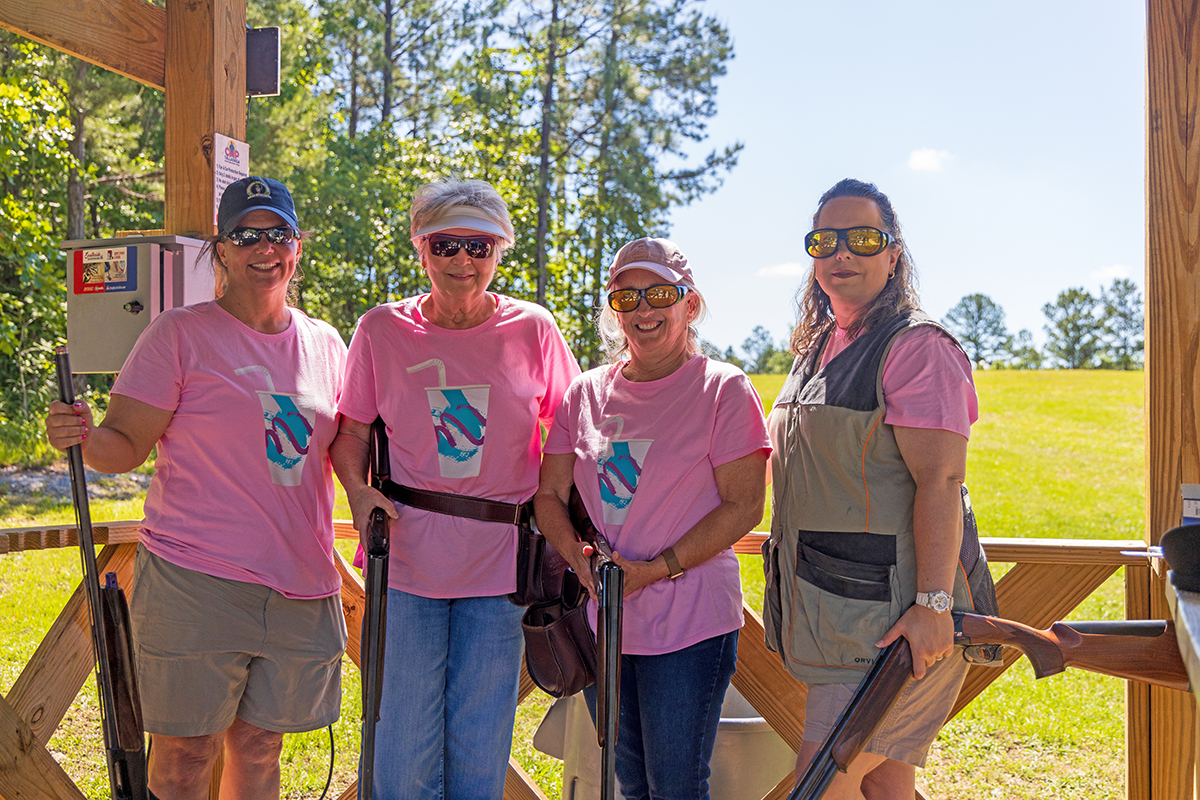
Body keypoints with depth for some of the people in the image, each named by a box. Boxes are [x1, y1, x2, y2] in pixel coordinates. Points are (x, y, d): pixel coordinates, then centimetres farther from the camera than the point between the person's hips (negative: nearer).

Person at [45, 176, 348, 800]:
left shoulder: (326, 345, 12)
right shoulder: (180, 334, -2)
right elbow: (126, 444, -6)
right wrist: (84, 437, -26)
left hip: (298, 586, 4)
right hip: (195, 582, -4)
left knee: (259, 749, 13)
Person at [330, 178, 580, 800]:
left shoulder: (532, 329, 0)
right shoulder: (382, 330, -1)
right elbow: (351, 429, 9)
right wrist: (358, 492, -10)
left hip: (499, 563, 1)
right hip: (407, 560, 0)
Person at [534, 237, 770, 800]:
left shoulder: (723, 389, -6)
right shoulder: (587, 392, 8)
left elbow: (743, 507, -10)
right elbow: (549, 494, 8)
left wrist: (657, 568, -17)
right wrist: (580, 558, -12)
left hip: (689, 624, -5)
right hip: (601, 619, 5)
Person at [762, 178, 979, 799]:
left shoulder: (917, 346, -10)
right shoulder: (816, 351, 17)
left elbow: (939, 480, -18)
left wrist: (933, 604, -24)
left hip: (893, 613, -8)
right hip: (834, 614, 8)